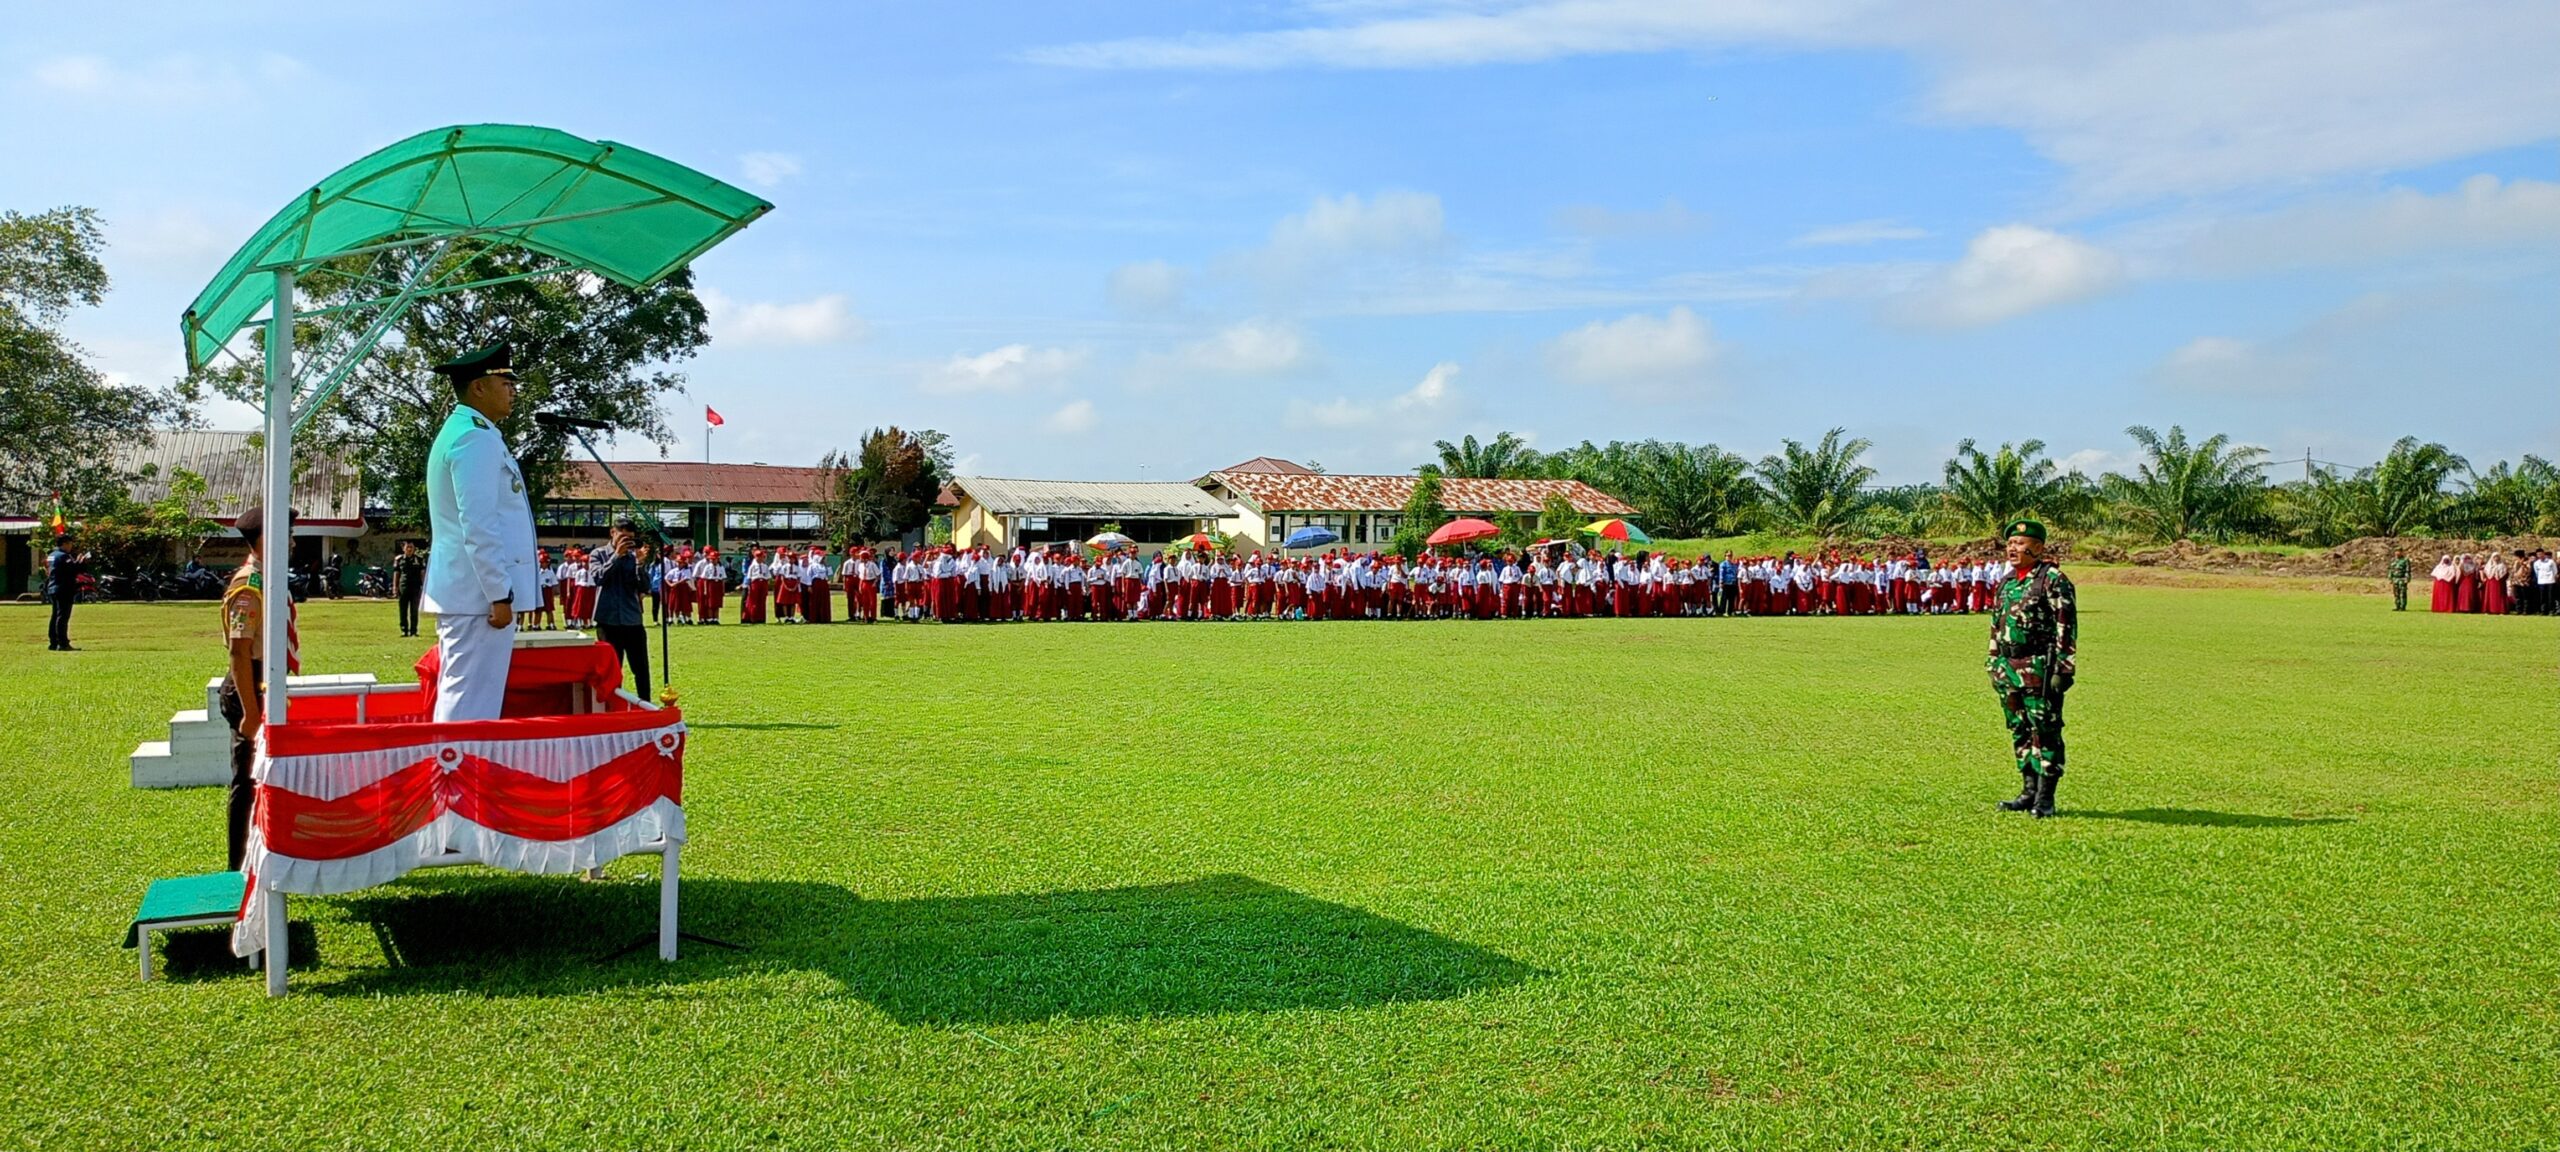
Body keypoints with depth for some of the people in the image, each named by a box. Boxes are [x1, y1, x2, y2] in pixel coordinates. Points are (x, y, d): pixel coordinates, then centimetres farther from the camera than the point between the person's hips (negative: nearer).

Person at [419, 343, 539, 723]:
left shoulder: (458, 432, 19)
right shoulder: (476, 438, -13)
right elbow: (479, 528, -20)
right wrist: (499, 595, -19)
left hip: (463, 592, 11)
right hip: (480, 592, -11)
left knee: (458, 700, 14)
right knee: (471, 707, -8)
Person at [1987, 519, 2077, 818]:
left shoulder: (2053, 580, -8)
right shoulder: (2006, 582, 16)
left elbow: (2067, 626, -12)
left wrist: (2063, 669, -16)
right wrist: (1993, 666, 20)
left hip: (2039, 669, -8)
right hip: (2008, 669, 8)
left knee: (2045, 732, -3)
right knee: (2019, 731, 11)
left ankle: (2045, 798, 1)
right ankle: (2029, 791, 19)